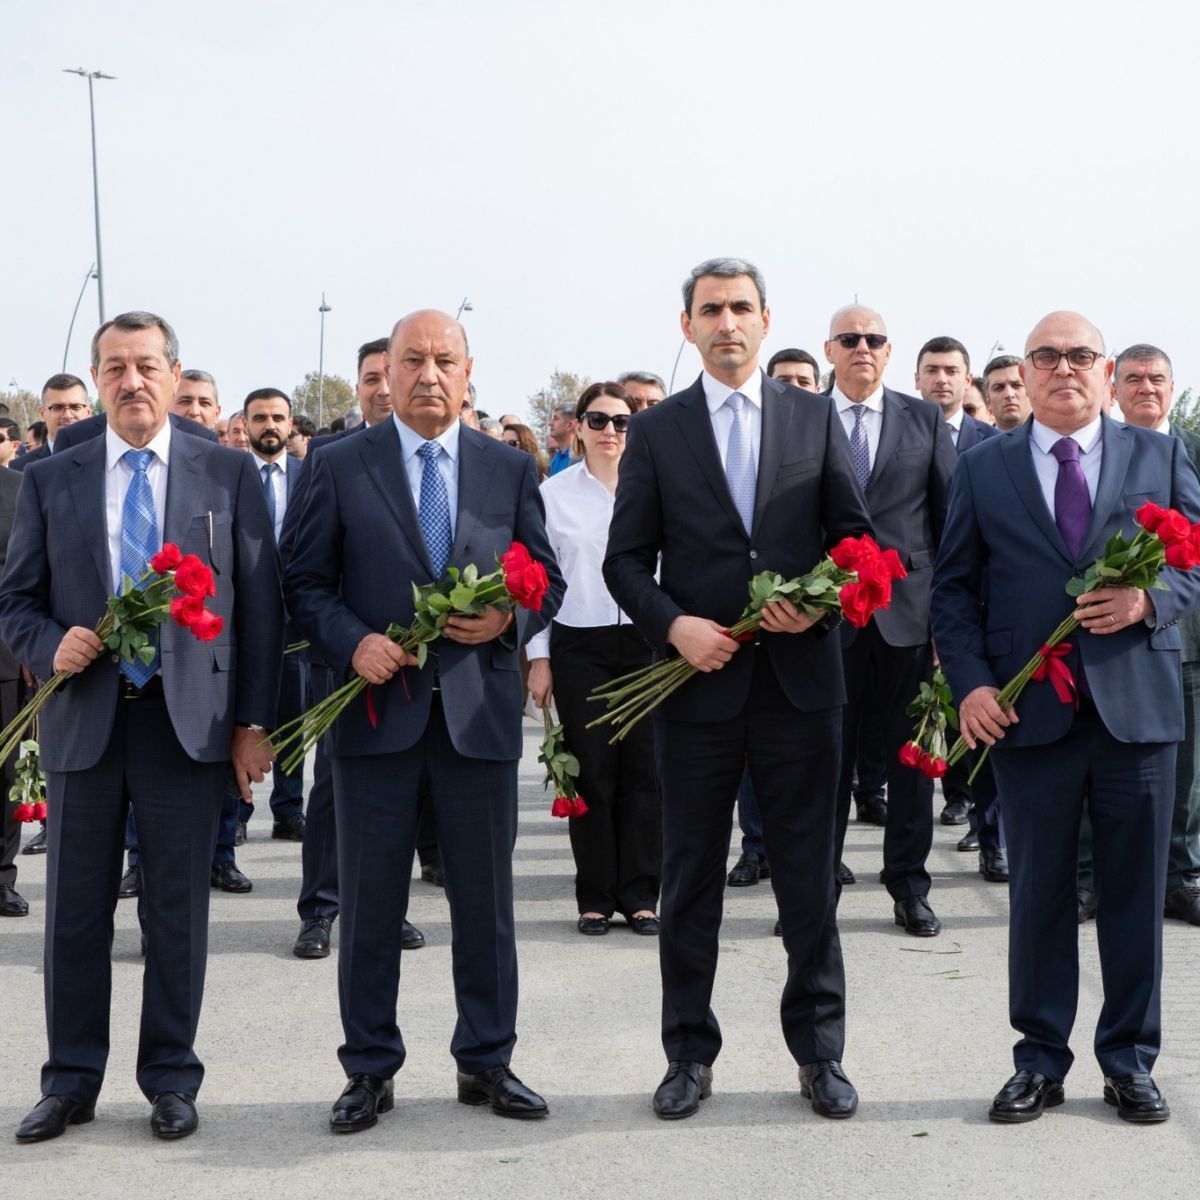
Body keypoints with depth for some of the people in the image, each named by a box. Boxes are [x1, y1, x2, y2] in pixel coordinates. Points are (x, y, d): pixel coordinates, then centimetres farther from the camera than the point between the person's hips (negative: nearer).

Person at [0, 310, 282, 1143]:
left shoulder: (229, 475, 4)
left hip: (188, 721, -1)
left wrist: (254, 722, -2)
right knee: (75, 912, 7)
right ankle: (72, 1082, 20)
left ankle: (171, 1081, 19)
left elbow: (260, 603, 3)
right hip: (83, 720, 2)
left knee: (178, 913, 5)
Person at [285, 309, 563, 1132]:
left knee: (486, 901, 9)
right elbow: (306, 583, 3)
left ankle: (487, 1062, 22)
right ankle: (370, 1070, 18)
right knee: (370, 903, 6)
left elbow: (549, 580, 11)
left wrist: (511, 619, -10)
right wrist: (352, 642, -14)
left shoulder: (511, 468, 8)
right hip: (376, 710, -1)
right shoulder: (340, 465, 3)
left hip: (480, 711, 2)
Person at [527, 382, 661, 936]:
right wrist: (539, 657, 1)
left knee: (643, 770, 2)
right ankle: (596, 897, 14)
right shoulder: (554, 493, 3)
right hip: (579, 646, 0)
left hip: (647, 641, 1)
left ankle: (639, 895, 13)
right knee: (592, 772, 3)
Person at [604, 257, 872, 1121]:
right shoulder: (657, 431, 5)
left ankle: (819, 1051, 21)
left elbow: (855, 535, 6)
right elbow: (627, 558, 3)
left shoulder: (816, 419, 6)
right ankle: (690, 1055, 21)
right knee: (691, 880, 9)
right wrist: (672, 624, -13)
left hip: (800, 678, 0)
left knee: (810, 879, 7)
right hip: (697, 681, 0)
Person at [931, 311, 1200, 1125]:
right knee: (1038, 891, 7)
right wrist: (971, 683, -6)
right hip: (1029, 712, 0)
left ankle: (1131, 1062, 19)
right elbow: (954, 587, 6)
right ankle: (1040, 1063, 17)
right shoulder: (985, 468, 7)